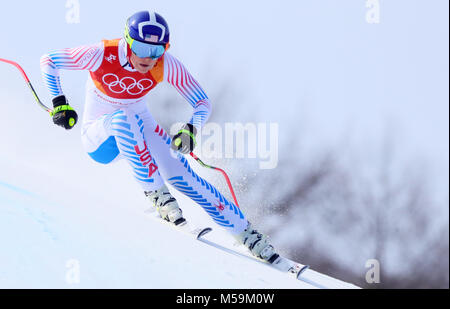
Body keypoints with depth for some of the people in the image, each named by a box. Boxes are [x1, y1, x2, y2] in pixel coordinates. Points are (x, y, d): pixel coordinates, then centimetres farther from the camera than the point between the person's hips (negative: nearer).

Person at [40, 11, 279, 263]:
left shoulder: (166, 65, -20)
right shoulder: (102, 55, -26)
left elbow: (202, 102, -15)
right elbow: (48, 61, -14)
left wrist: (191, 130, -34)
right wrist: (59, 102, -23)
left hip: (139, 131, 2)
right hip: (99, 137, -2)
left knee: (180, 174, -22)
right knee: (123, 118, -37)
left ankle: (245, 232, -14)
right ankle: (156, 194, -30)